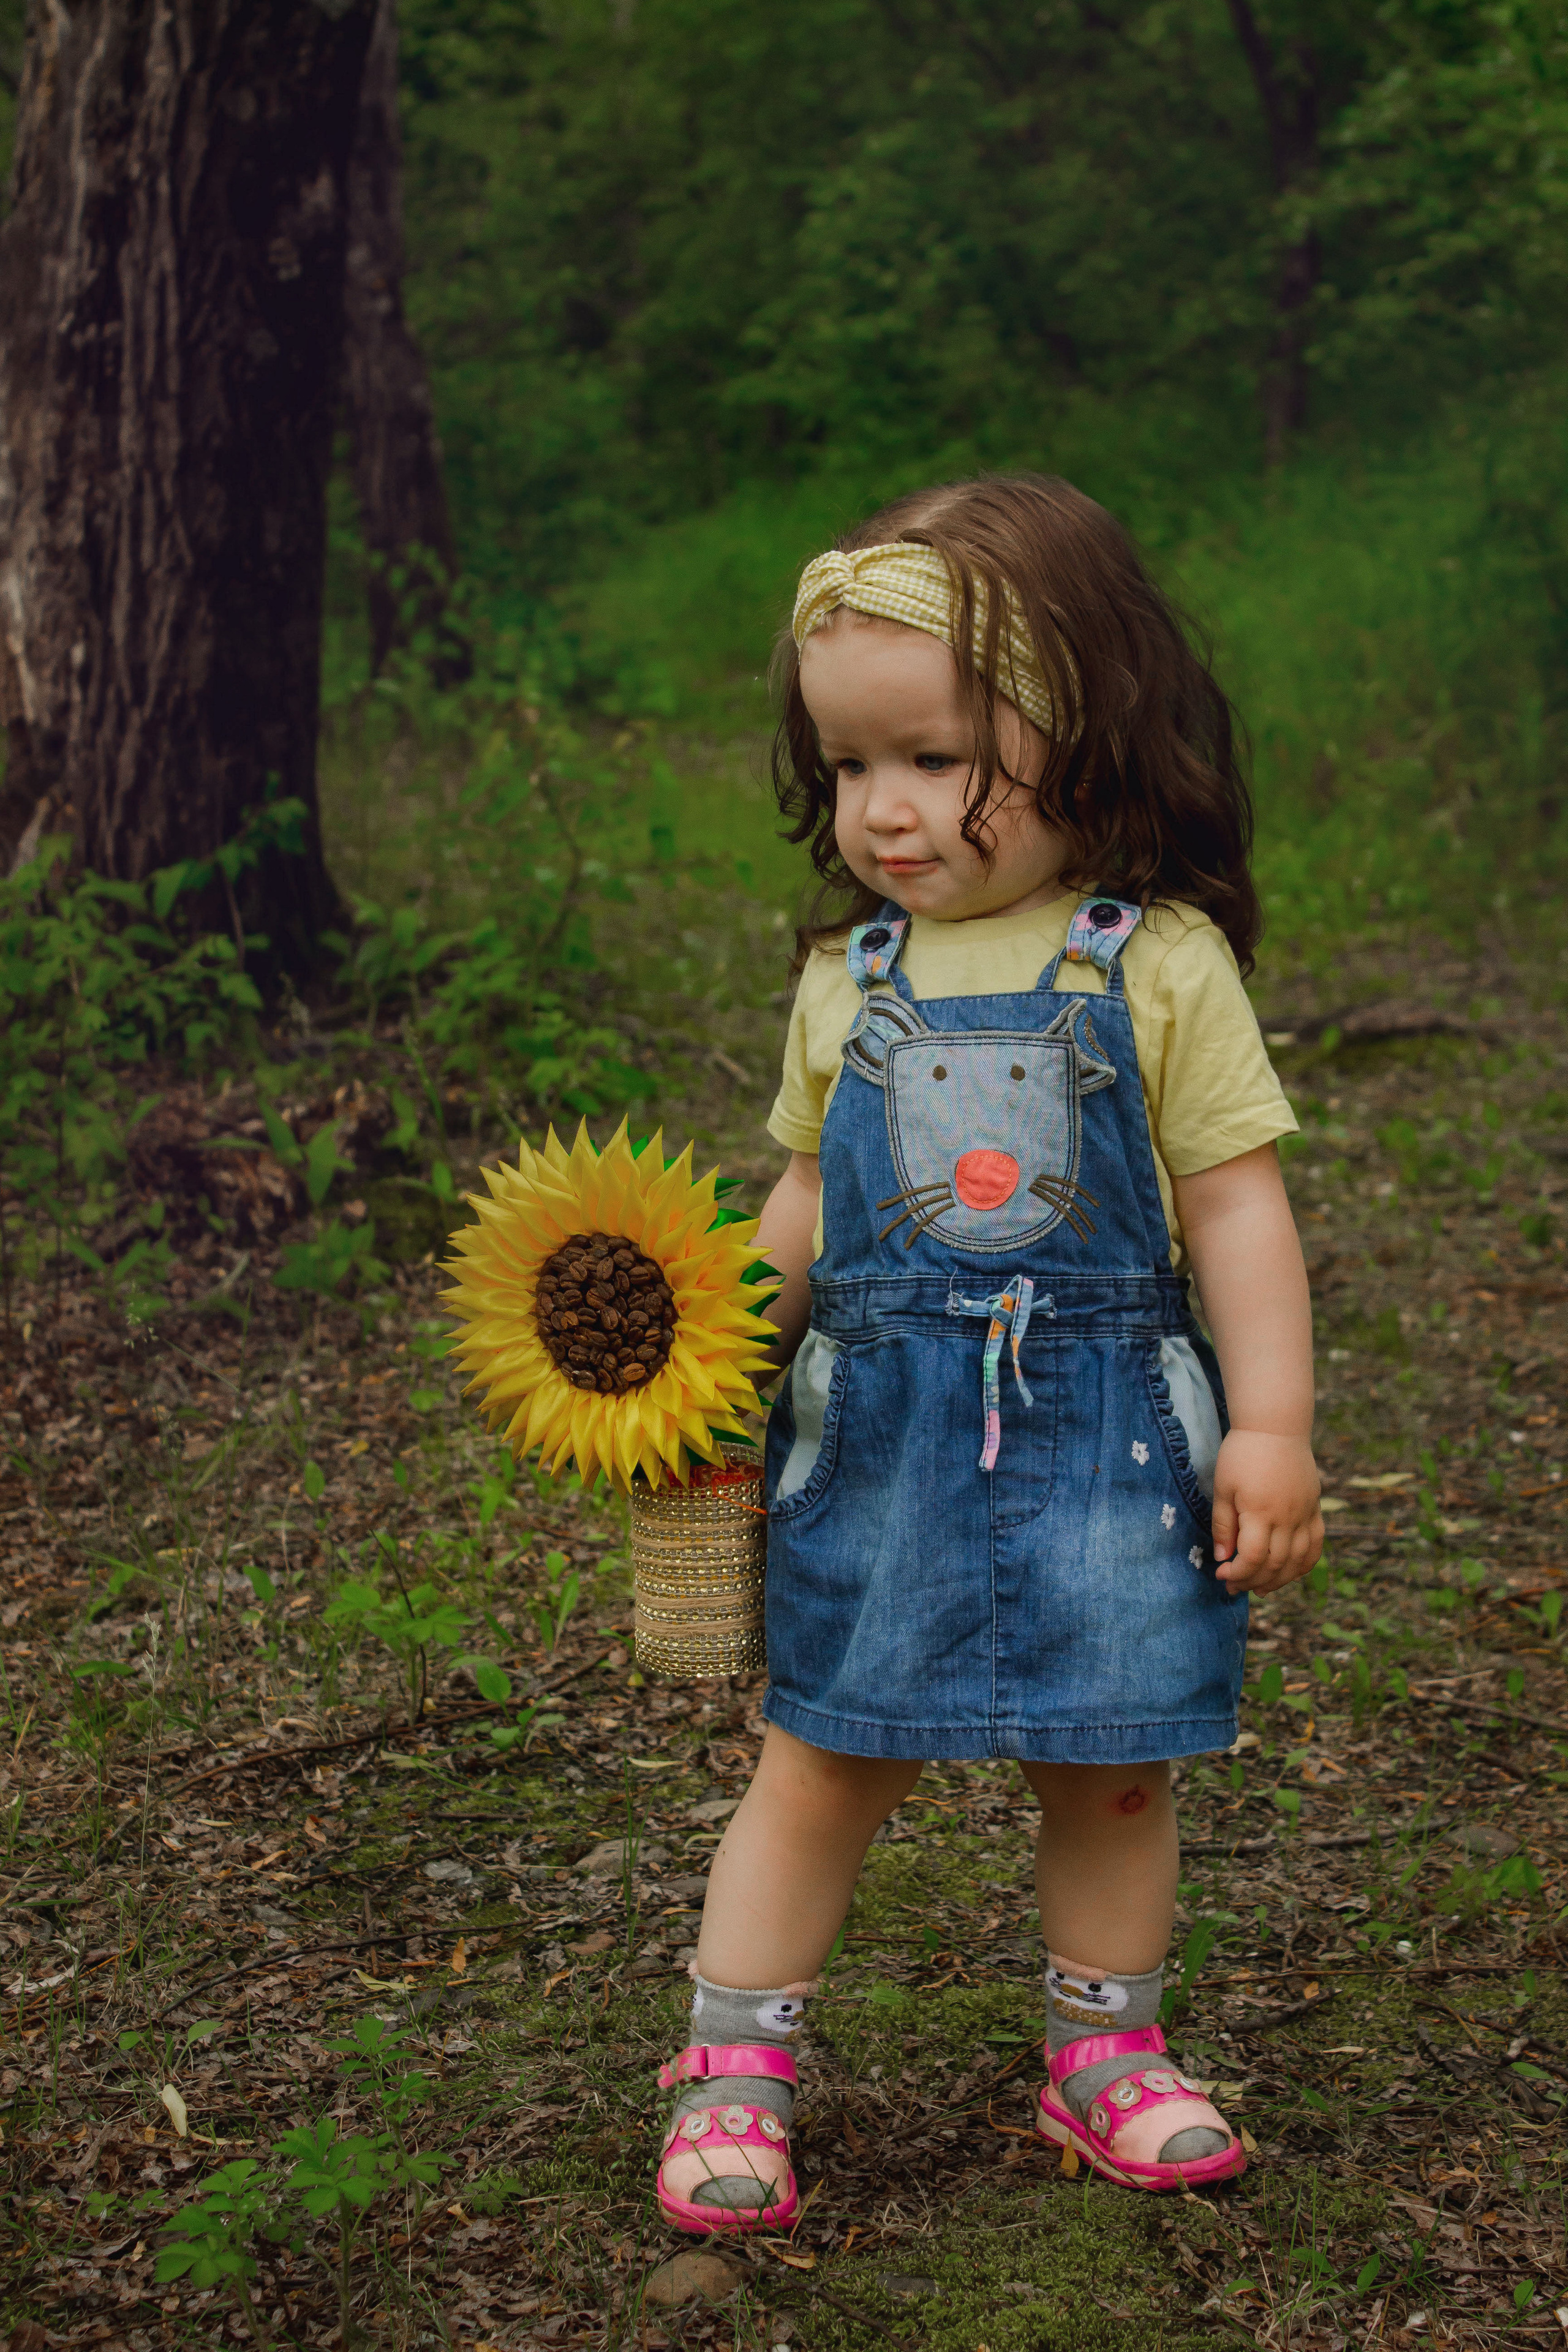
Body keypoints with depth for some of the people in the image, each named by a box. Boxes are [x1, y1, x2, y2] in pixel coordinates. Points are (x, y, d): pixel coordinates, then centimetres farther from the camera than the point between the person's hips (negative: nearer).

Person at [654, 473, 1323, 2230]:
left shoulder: (1159, 964, -5)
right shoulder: (849, 979, 5)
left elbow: (1235, 1204, -3)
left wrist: (1271, 1424, -6)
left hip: (1101, 1425, -2)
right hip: (882, 1426, 2)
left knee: (1110, 1761, 10)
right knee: (825, 1756, 6)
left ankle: (1109, 2052, 30)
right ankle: (733, 2073, 16)